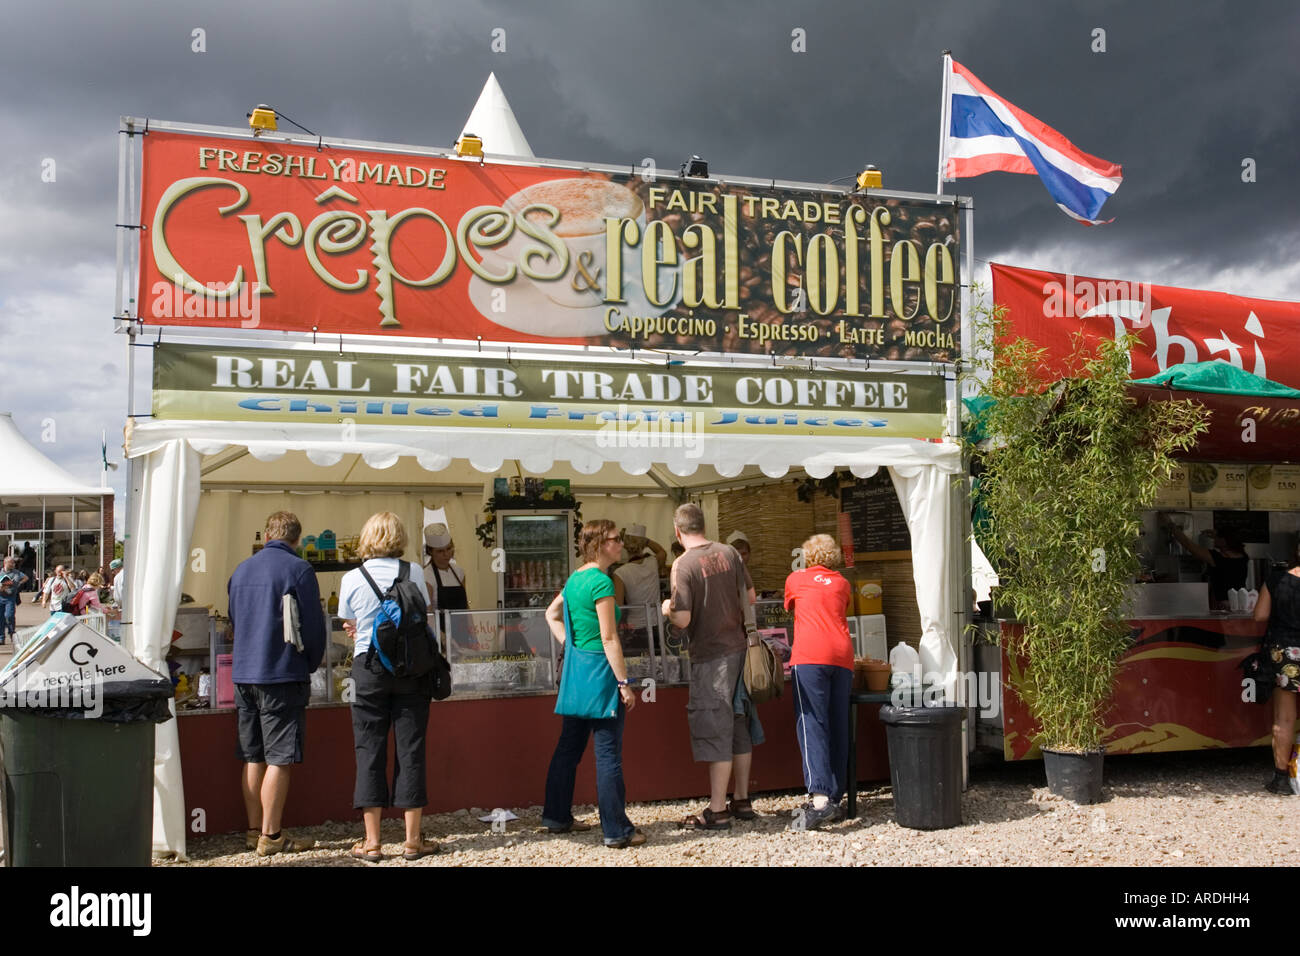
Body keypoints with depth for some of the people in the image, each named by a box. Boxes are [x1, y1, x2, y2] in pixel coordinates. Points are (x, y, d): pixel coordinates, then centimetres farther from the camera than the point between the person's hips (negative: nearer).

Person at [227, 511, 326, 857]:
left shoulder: (241, 569, 11)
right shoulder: (298, 569, -10)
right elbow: (312, 625, -10)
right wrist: (310, 664, 6)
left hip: (243, 673, 7)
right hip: (283, 674, -7)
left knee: (253, 756, 12)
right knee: (279, 758, -1)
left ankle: (254, 831, 19)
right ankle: (271, 836, 2)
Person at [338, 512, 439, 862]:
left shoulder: (352, 579, -2)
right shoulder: (413, 572, -2)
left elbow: (350, 626, 9)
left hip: (369, 667, 0)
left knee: (370, 750, 6)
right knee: (410, 749, 5)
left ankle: (372, 842, 10)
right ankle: (413, 840, 10)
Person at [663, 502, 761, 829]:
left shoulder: (683, 564, -16)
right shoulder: (728, 552, 3)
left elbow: (682, 619, -20)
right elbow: (750, 597, 10)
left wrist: (667, 609, 1)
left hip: (710, 657, -7)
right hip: (738, 647, 7)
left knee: (716, 731, -1)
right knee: (739, 727, 14)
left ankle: (717, 811, 5)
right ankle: (741, 800, 25)